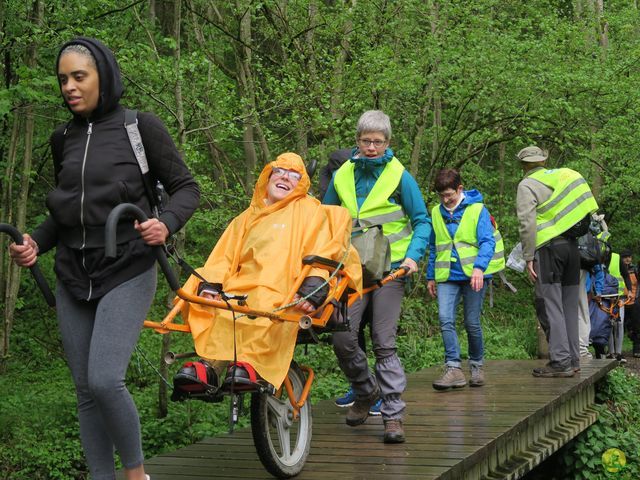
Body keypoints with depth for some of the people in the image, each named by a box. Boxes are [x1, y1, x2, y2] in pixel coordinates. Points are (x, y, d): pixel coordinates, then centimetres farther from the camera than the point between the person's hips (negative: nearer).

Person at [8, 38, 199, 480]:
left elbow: (186, 188, 0)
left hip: (126, 274, -5)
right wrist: (36, 243, 2)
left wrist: (165, 224, -19)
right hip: (73, 278, 5)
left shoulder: (140, 127, -3)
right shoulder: (64, 139, 11)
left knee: (105, 380, -19)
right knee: (86, 391, 4)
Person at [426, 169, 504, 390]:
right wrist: (431, 277, 20)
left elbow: (487, 241, -11)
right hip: (447, 276, 3)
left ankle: (476, 366, 23)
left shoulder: (477, 210, -4)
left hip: (473, 275, -3)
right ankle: (454, 369, -16)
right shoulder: (437, 213, 10)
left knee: (472, 323, 3)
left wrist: (479, 267, -26)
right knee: (445, 319, -14)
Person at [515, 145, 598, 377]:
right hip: (572, 246, 7)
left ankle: (560, 362, -11)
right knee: (569, 306, 12)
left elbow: (527, 224, -11)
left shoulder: (527, 186, -1)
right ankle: (572, 359, 16)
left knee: (550, 306, -6)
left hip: (549, 247, -7)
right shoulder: (562, 176, 18)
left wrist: (529, 258, -9)